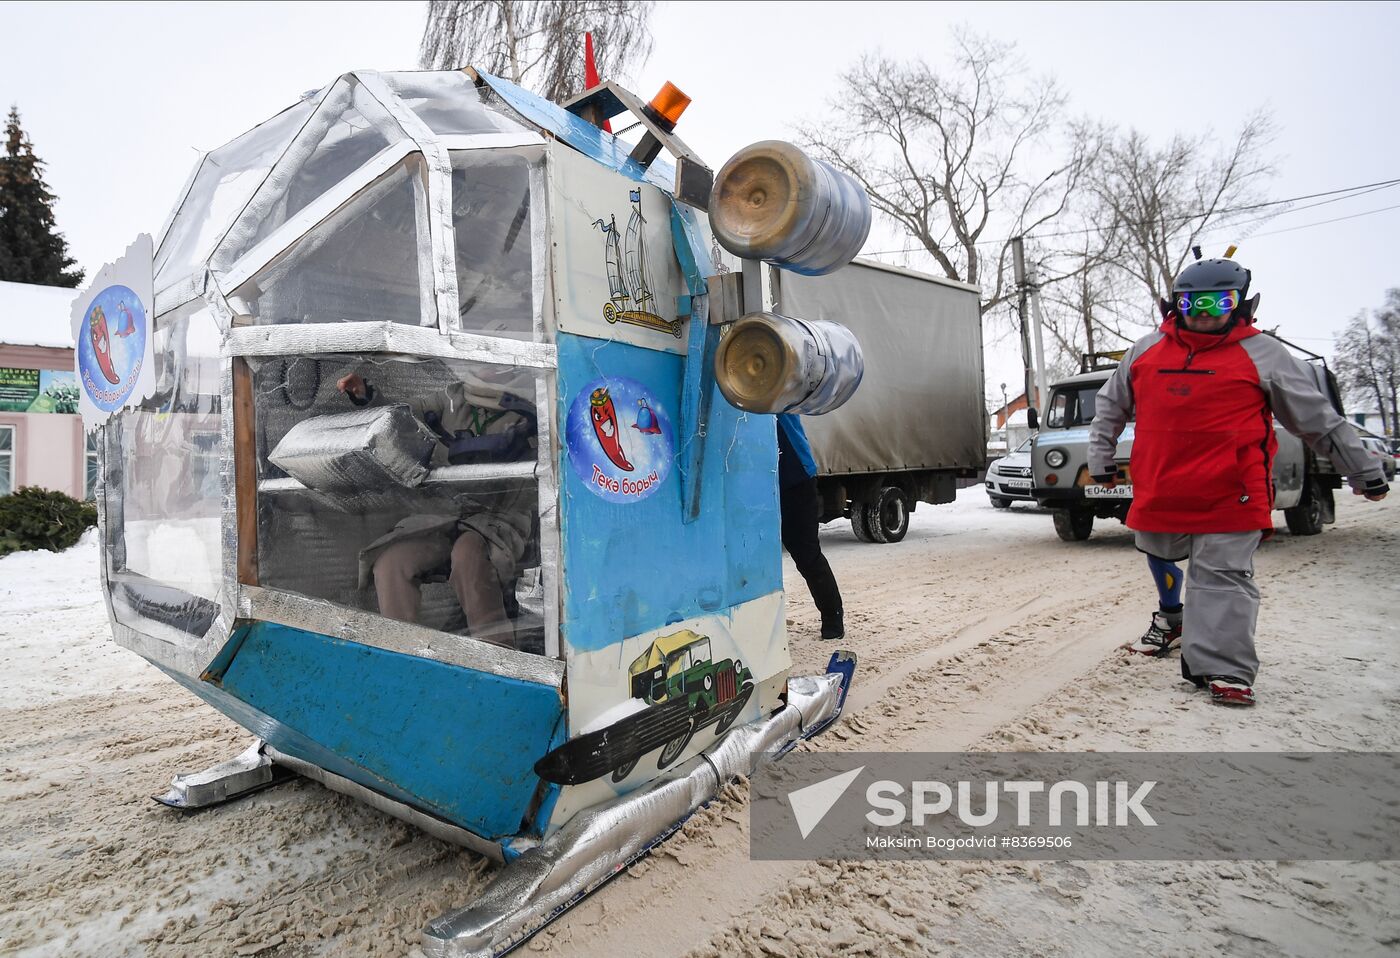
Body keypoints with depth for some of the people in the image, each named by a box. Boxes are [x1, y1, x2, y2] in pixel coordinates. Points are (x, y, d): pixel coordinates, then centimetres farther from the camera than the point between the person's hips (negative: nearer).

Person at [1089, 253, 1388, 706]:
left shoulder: (1262, 354, 0)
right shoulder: (1146, 351, 7)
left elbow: (1319, 419, 7)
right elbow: (1110, 405, 18)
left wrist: (1363, 470, 10)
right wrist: (1100, 455, 14)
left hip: (1230, 495, -4)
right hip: (1158, 490, 4)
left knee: (1222, 576, -5)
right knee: (1160, 559, 22)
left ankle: (1223, 669, -1)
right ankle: (1172, 616, 47)